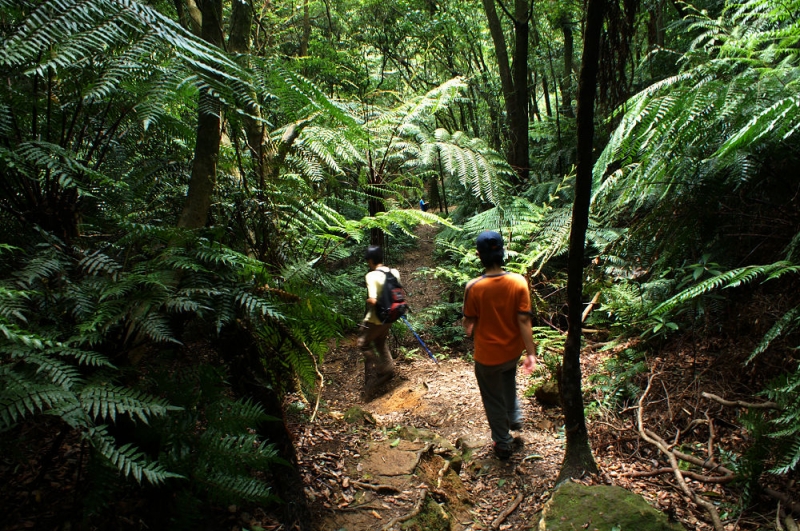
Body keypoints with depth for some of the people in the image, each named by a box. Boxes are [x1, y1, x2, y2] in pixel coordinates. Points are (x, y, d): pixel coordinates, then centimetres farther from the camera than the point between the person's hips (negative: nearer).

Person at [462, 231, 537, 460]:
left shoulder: (474, 287, -22)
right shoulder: (518, 282, -16)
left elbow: (469, 321, -9)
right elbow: (524, 320, -15)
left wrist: (469, 330, 14)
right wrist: (531, 353, -8)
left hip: (487, 354, -3)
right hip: (512, 350, 3)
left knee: (494, 400, 16)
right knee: (508, 380, 37)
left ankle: (503, 444, 30)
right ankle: (514, 417, 39)